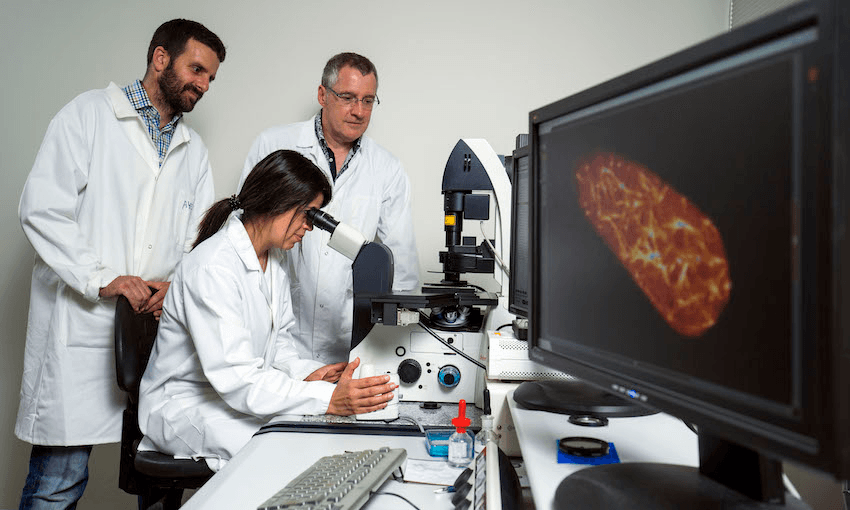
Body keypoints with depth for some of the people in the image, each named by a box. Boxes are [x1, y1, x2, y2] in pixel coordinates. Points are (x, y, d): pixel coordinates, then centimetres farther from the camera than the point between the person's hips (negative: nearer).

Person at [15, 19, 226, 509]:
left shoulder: (194, 150, 19)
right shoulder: (90, 113, 3)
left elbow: (200, 237, 14)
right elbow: (42, 208, -7)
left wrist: (178, 282, -7)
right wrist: (102, 278, -15)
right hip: (81, 323, -4)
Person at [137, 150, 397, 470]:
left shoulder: (274, 260, 7)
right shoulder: (211, 267, -24)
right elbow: (235, 376, -31)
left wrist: (304, 372, -10)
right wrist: (329, 399, -39)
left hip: (245, 395, 8)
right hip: (186, 405, -8)